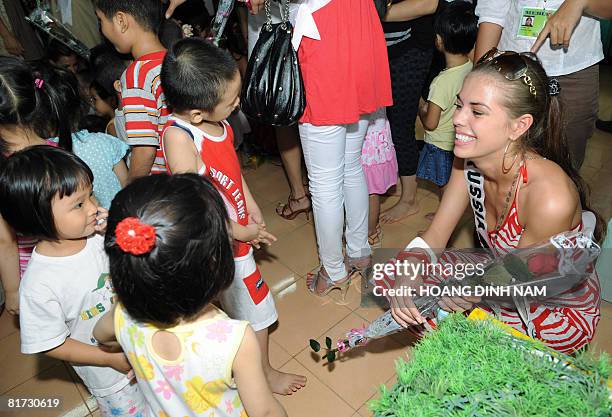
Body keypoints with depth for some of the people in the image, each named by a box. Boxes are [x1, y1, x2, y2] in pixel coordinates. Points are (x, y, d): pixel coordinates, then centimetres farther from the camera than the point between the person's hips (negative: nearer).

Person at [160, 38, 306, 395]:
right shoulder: (179, 135, -32)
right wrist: (240, 232, -17)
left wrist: (251, 206, 7)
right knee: (256, 310, 12)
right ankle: (265, 374, 40)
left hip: (236, 232, 7)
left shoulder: (217, 122, -9)